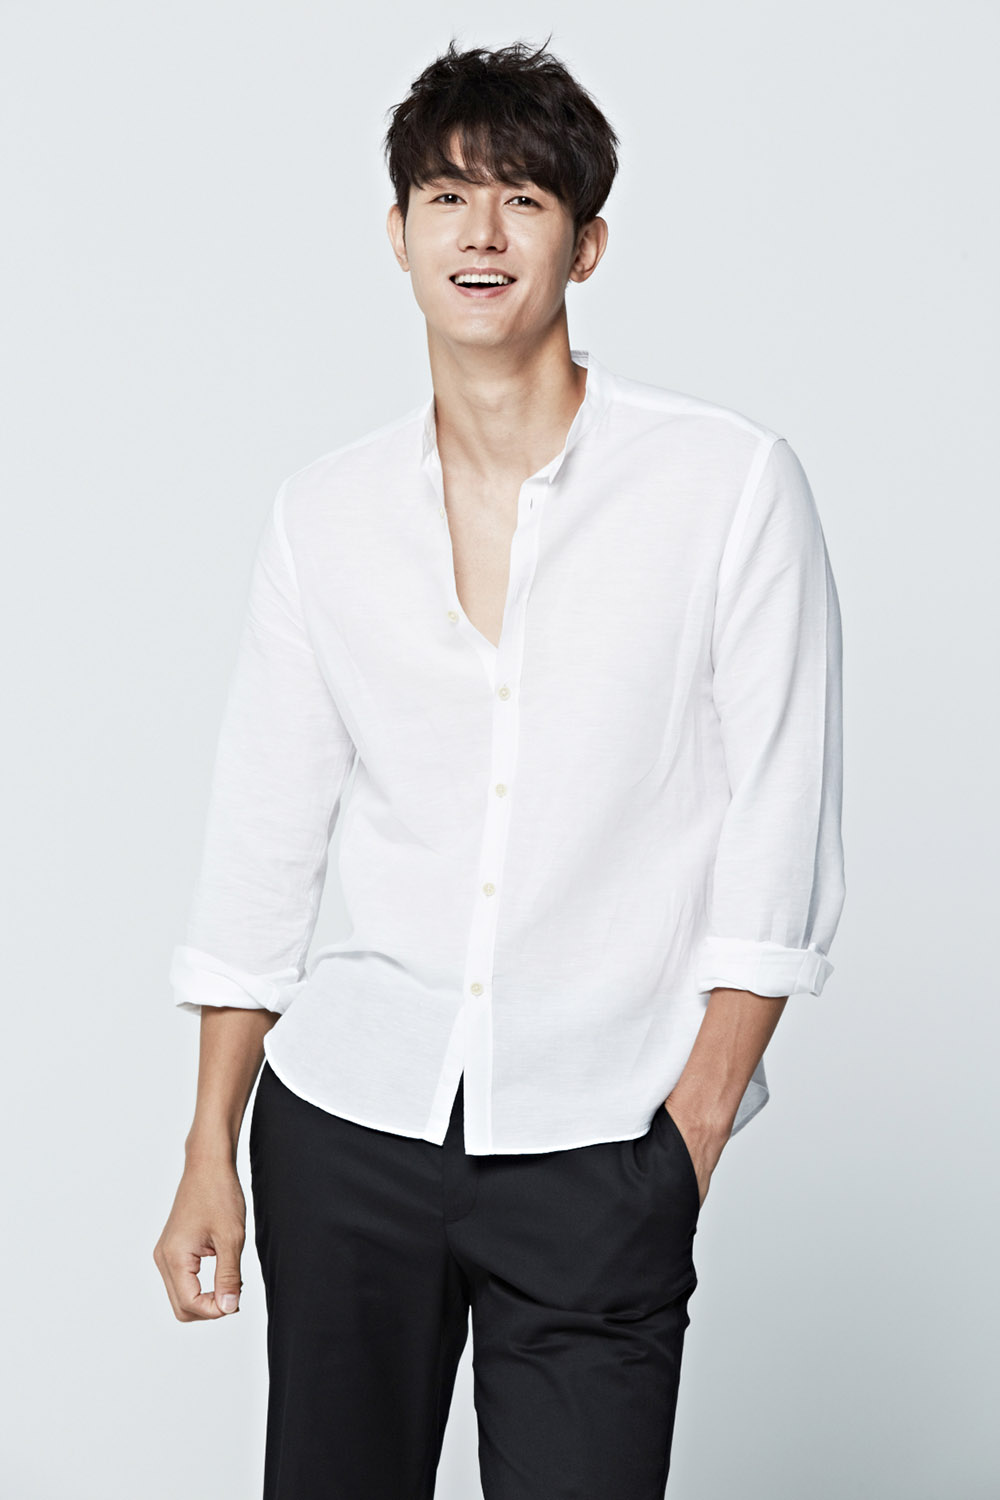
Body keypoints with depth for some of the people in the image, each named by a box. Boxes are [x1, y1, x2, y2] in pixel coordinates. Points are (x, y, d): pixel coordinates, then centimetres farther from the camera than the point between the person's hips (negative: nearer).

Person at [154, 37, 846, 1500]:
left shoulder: (732, 482, -4)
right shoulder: (325, 515, 6)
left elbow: (781, 837, -3)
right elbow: (259, 846, 10)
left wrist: (690, 1135, -7)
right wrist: (210, 1150, 9)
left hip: (599, 1157, -2)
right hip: (348, 1119, 3)